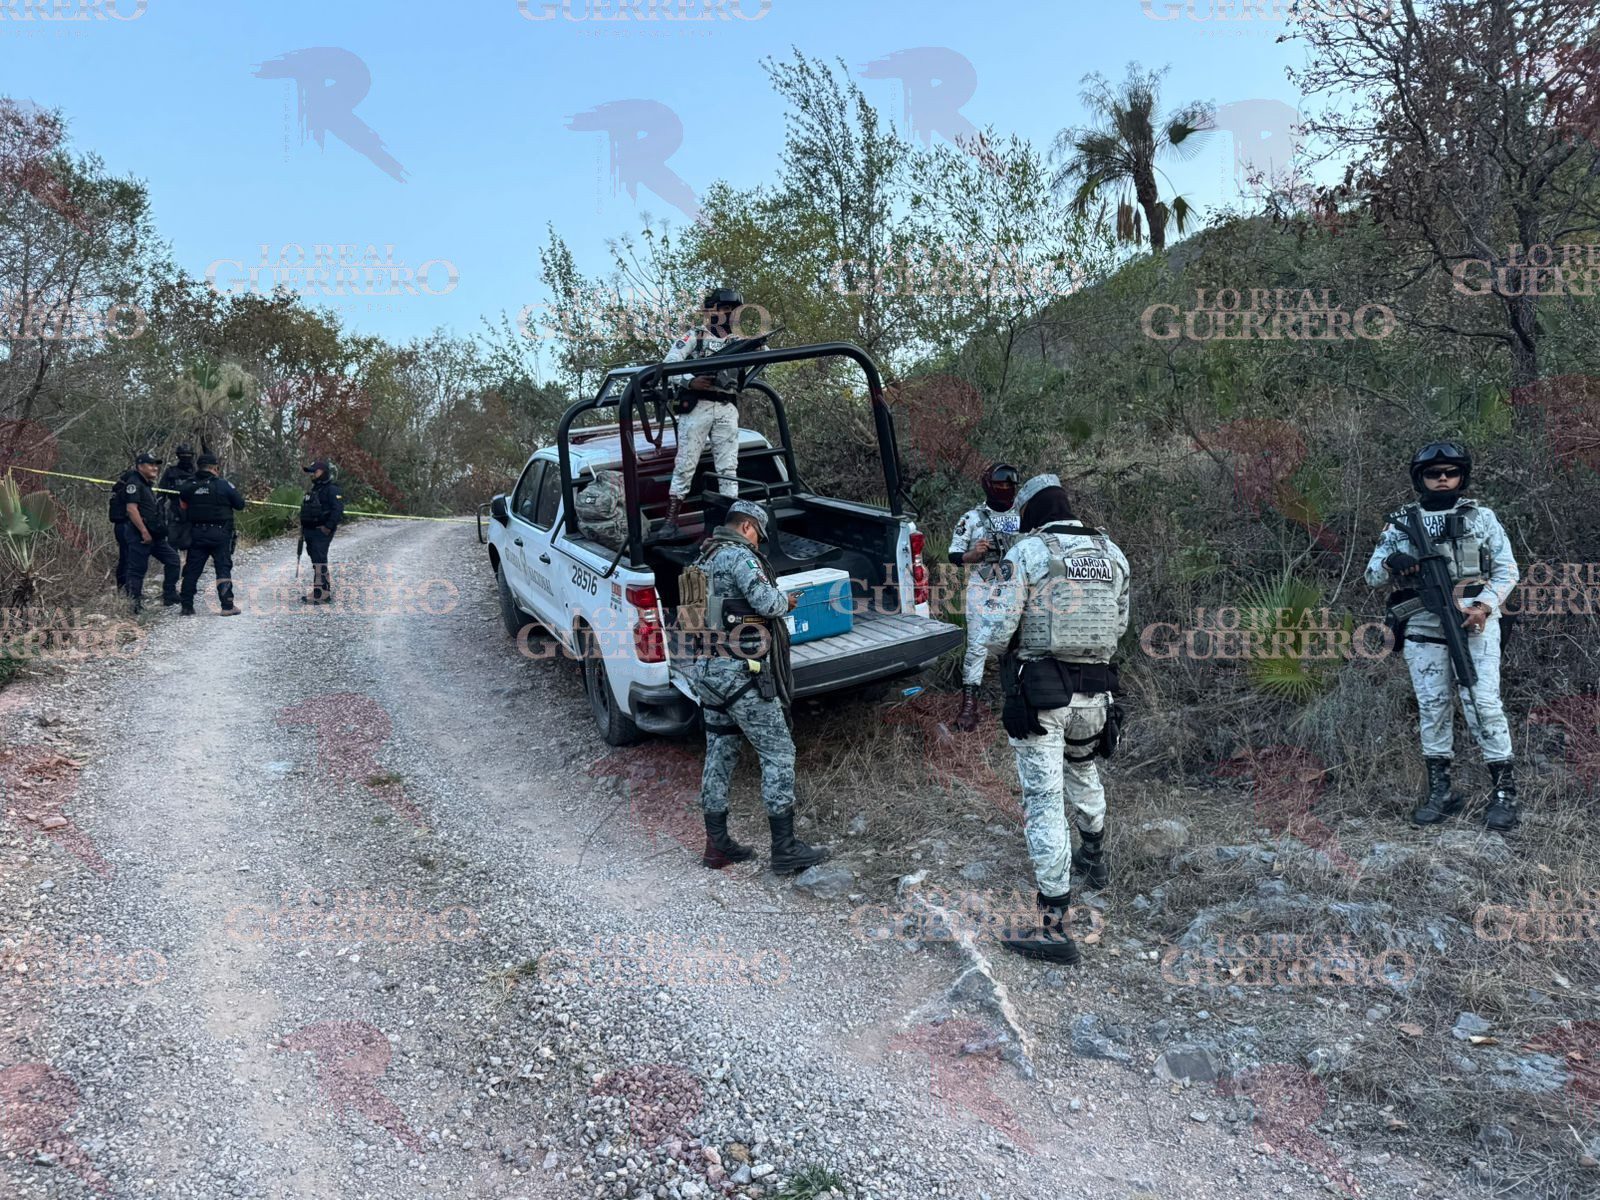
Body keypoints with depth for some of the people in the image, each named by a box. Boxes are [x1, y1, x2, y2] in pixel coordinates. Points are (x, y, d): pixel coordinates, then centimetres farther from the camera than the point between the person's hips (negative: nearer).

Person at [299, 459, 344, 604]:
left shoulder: (332, 489, -12)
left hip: (322, 532, -10)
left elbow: (338, 510, -21)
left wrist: (328, 527, -24)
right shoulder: (312, 489, 18)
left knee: (319, 562, -11)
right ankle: (327, 592, 21)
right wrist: (303, 527, 17)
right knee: (316, 560, 13)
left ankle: (319, 595, -10)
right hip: (310, 531, 10)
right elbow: (305, 510, 26)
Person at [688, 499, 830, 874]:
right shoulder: (739, 555, -12)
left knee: (718, 754, 14)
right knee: (778, 752, -1)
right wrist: (786, 601, 0)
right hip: (741, 672, -9)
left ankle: (717, 844, 20)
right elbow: (766, 602, -21)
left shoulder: (704, 559, 16)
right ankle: (785, 848, 1)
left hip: (707, 670, 9)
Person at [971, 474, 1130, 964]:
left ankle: (1053, 927, -4)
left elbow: (993, 632, -12)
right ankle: (1094, 859, 52)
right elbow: (1118, 625, 17)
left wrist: (1004, 643, 10)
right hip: (1093, 689, 6)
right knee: (1082, 769, 32)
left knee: (1044, 799, -4)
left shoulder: (1026, 553, -9)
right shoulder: (1111, 553, 8)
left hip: (1038, 690, -6)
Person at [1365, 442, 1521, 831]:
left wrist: (1484, 605, -11)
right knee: (1432, 707, 3)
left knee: (1483, 702, -9)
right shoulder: (1402, 522, 10)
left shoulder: (1481, 516, 8)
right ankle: (1440, 791, 11)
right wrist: (1390, 565, -15)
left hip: (1474, 623, -2)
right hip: (1424, 628, 2)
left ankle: (1504, 791, -2)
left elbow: (1507, 569, 6)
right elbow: (1372, 575, 8)